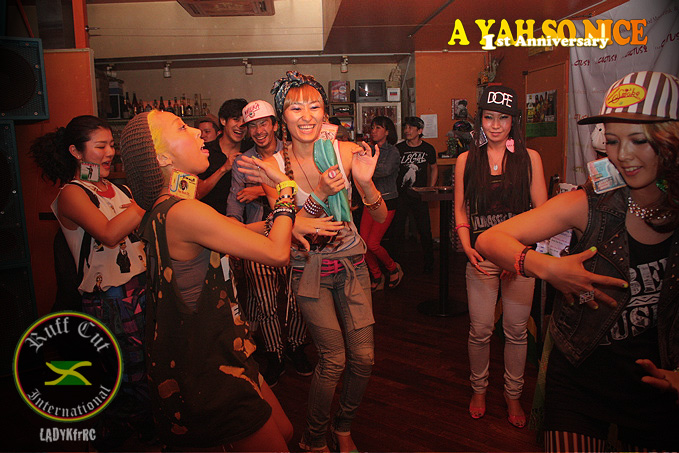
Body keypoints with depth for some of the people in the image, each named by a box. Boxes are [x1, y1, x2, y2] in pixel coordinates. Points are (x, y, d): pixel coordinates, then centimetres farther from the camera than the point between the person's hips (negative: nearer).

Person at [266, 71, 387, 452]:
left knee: (364, 357, 4)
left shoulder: (346, 152, -9)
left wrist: (366, 181, -27)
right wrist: (320, 193, -28)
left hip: (351, 262, 2)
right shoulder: (274, 165, -11)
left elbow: (381, 216, -7)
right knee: (334, 358, 1)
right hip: (310, 269, -2)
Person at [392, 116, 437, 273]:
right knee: (397, 229, 3)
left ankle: (429, 263, 18)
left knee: (425, 230, 1)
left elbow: (433, 168, 16)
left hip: (420, 196, 0)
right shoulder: (398, 148, 0)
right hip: (400, 195, 0)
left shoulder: (428, 149, 2)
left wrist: (430, 190, 8)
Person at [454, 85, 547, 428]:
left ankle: (513, 395, 30)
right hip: (481, 256, 0)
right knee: (480, 329, 5)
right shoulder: (466, 160, 6)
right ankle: (479, 389, 30)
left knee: (516, 330, 10)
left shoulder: (529, 158, 3)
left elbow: (542, 209, 1)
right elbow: (460, 210, 6)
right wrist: (467, 247, -9)